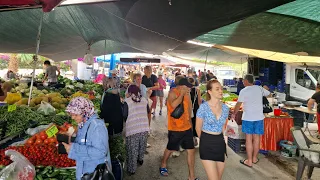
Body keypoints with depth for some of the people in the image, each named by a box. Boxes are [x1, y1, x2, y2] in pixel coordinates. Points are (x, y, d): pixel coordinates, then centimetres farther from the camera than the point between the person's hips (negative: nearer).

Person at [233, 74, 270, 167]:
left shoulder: (243, 91, -9)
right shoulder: (259, 88, 2)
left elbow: (238, 105, -6)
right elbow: (269, 94, 19)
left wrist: (234, 114, 9)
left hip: (248, 118, -4)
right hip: (259, 117, 4)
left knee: (248, 139, 3)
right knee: (256, 138, 13)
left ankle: (249, 161, 9)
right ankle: (255, 158, 27)